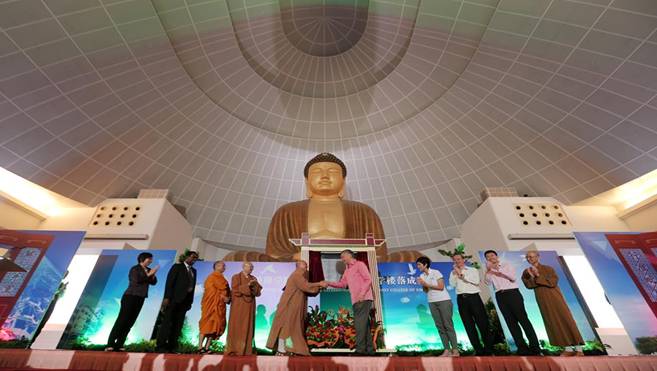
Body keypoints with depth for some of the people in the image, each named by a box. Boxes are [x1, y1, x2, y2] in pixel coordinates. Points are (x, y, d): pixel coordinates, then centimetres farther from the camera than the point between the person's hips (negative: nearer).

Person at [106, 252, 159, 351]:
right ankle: (110, 344, -1)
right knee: (121, 320, -6)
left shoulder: (148, 270, 9)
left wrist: (153, 275, -13)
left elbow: (153, 282, 4)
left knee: (130, 322, 5)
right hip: (130, 296, -6)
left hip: (140, 299, 6)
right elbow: (136, 281, -21)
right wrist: (148, 274, -17)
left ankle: (119, 344, 10)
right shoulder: (135, 269, -8)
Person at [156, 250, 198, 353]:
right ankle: (161, 346, 8)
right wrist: (167, 297, -17)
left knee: (178, 324, 5)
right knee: (167, 322, 0)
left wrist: (190, 301, 6)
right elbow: (169, 282, -8)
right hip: (174, 299, -6)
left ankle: (171, 346, 11)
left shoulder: (194, 271, 16)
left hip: (185, 300, 6)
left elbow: (192, 286, 12)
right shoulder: (177, 266, 0)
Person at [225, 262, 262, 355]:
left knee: (247, 327, 6)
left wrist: (255, 285, -15)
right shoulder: (236, 277, -3)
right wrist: (247, 285, -22)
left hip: (249, 306, 4)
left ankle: (246, 349, 13)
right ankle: (233, 349, 10)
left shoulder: (253, 279, 10)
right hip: (238, 306, -4)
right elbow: (235, 290, -14)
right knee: (236, 327, -1)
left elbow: (258, 292, 4)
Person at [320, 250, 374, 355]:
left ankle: (360, 349, -10)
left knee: (360, 323, -12)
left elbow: (368, 279, -9)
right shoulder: (347, 271, 22)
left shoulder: (359, 264, -1)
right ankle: (369, 349, 14)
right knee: (364, 325, 9)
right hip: (356, 301, 8)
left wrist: (362, 293, -19)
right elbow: (342, 284, 17)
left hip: (364, 299, -8)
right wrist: (328, 283, 5)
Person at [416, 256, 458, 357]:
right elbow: (426, 291, 6)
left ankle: (455, 350, 0)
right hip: (432, 303, 5)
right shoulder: (422, 276, 6)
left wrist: (427, 284, -16)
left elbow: (441, 287, -13)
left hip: (444, 301, -5)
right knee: (440, 326, 3)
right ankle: (447, 350, 7)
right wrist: (423, 285, -14)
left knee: (448, 325, -5)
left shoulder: (436, 272, -9)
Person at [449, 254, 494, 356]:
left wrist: (462, 275, -10)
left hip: (473, 297, -2)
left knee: (482, 322, -1)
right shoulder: (453, 273, 12)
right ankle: (478, 350, 13)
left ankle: (488, 348, 11)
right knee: (469, 325, 5)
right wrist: (455, 274, -7)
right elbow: (452, 284, -2)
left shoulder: (473, 270, 7)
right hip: (461, 299, 3)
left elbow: (476, 281, -11)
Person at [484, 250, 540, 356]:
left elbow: (513, 277, -8)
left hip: (512, 293, -3)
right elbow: (488, 282, -4)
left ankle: (534, 346, 2)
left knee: (523, 319, -5)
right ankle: (522, 348, 9)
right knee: (511, 322, 3)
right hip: (500, 296, 3)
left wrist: (500, 270, -13)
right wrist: (488, 270, -14)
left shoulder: (507, 265, 8)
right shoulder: (489, 270, 13)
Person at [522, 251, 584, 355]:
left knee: (565, 320, -3)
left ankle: (578, 349, 6)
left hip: (554, 298, -3)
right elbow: (528, 285, -7)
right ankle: (569, 349, 12)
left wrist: (538, 276, -17)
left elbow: (553, 282, -15)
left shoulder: (548, 269, -2)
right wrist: (531, 276, -21)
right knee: (553, 324, 3)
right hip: (543, 301, 3)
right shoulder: (526, 272, 6)